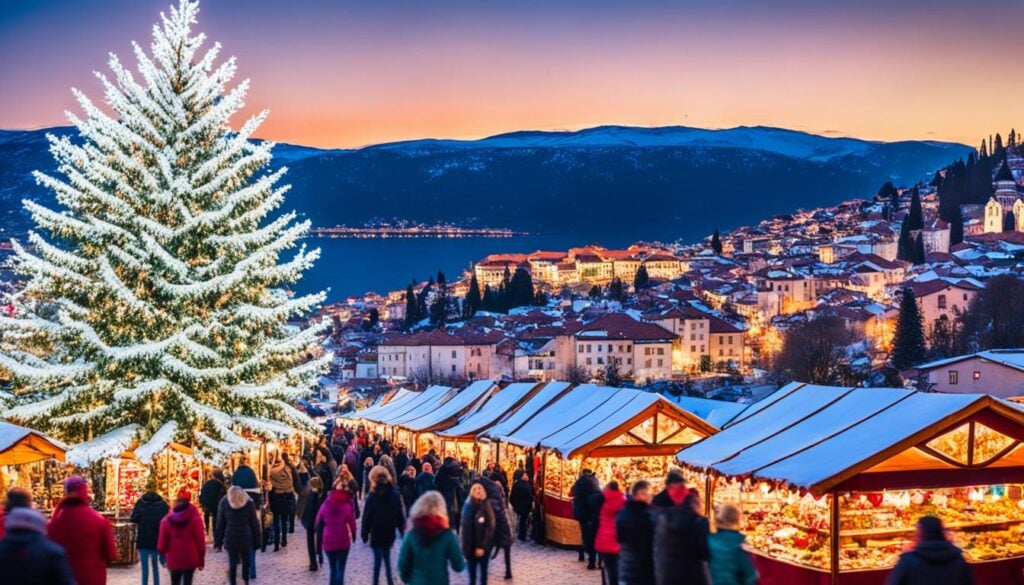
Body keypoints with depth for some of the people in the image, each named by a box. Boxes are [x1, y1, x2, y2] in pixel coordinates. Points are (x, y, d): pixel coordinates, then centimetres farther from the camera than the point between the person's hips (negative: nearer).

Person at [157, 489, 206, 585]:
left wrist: (162, 554, 21)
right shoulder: (195, 518, -9)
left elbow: (162, 541, 3)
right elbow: (200, 540, -8)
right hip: (190, 557, -2)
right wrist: (201, 558, 3)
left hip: (173, 558, 2)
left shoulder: (167, 520, -2)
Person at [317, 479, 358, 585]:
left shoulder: (325, 505, 2)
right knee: (340, 569, 2)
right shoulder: (347, 506, -9)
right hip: (343, 541, -3)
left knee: (333, 569, 16)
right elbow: (352, 524, -6)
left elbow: (317, 523, 8)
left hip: (328, 541, 3)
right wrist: (354, 535, 11)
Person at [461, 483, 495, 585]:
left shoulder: (487, 507, -7)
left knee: (483, 572, 11)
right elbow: (466, 529, -2)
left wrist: (482, 547, -15)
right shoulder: (468, 507, -3)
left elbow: (490, 529, -10)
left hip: (484, 547, -1)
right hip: (471, 547, 1)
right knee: (472, 573, 8)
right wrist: (467, 547, -6)